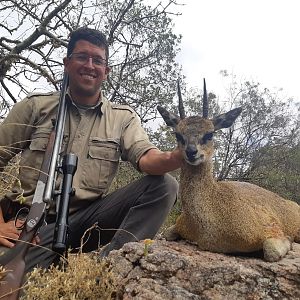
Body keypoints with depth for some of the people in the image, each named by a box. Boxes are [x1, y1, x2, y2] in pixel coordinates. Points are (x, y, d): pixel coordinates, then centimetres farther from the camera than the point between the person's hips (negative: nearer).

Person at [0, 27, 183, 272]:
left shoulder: (123, 117, 7)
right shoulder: (36, 106, 6)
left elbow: (145, 158, -9)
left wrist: (178, 156, -33)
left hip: (88, 217, 3)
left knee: (164, 185, -18)